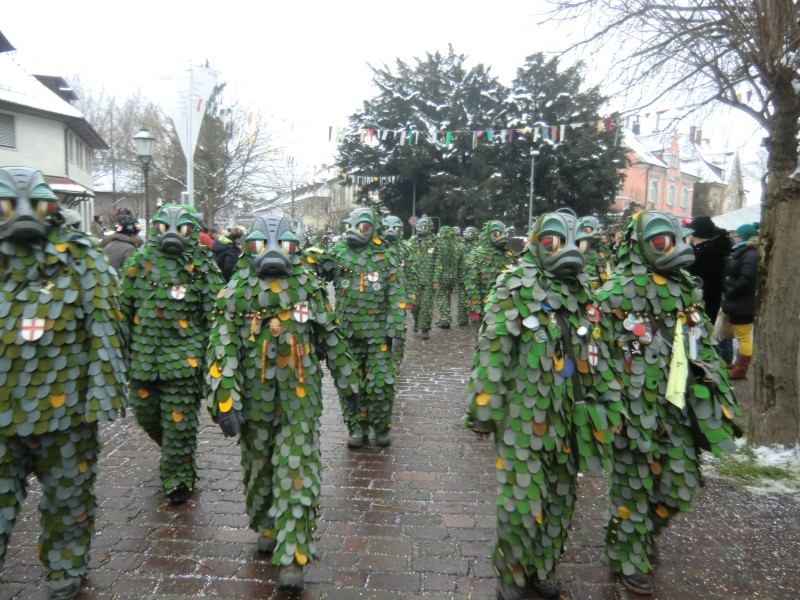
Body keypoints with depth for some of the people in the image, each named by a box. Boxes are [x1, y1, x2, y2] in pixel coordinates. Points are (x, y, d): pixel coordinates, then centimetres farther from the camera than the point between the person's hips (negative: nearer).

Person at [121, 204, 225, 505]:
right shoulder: (141, 261, 7)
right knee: (146, 413, 17)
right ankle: (178, 454, 43)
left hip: (184, 355, -4)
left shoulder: (202, 265, -2)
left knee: (179, 421, 0)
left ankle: (178, 477, 18)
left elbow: (214, 314, -2)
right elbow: (125, 307, 12)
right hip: (144, 354, 4)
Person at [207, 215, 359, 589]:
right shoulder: (237, 292, -5)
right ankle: (267, 528, 42)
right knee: (259, 469, 18)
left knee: (296, 474, -2)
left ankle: (292, 555, 8)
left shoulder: (309, 287, 0)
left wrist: (348, 381, 13)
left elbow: (331, 338, 7)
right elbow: (222, 350, -11)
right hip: (255, 400, 1)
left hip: (300, 400, 0)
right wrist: (224, 402, -19)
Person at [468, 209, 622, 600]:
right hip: (522, 420, -6)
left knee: (559, 503, 16)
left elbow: (601, 357, 15)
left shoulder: (584, 295, 10)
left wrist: (608, 407, 15)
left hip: (568, 423, 6)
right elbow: (491, 352, -14)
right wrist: (487, 404, -16)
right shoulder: (514, 289, -9)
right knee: (521, 503, -1)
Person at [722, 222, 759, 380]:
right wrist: (727, 291, 8)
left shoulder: (751, 255, -18)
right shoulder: (741, 252, 16)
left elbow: (746, 280, -25)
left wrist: (728, 293, -16)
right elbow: (731, 275, 21)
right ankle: (738, 365, 30)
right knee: (741, 337, 19)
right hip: (738, 302, 11)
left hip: (743, 304, -11)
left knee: (744, 337, -3)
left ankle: (741, 370, 3)